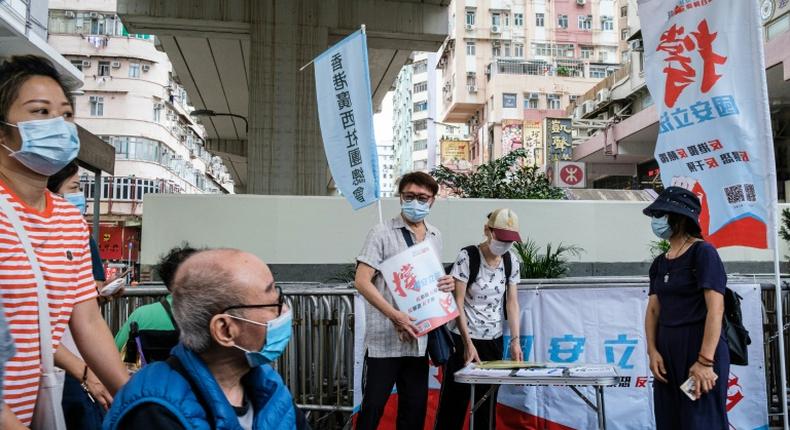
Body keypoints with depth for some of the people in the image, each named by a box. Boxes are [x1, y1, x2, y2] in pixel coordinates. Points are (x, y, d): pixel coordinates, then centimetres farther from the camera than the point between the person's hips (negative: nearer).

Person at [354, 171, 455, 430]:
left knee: (415, 408, 14)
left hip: (419, 338, 6)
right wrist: (394, 315, -23)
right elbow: (361, 281, -14)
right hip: (385, 338, -5)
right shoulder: (382, 233, -8)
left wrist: (446, 285, -1)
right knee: (373, 406, 2)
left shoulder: (435, 237, 11)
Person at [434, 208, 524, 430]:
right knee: (454, 402, -1)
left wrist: (515, 340, -7)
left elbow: (512, 303, 3)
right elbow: (457, 303, -14)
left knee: (487, 401, 9)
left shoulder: (511, 261, 1)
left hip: (494, 340, 5)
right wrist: (468, 343, -18)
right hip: (464, 338, -4)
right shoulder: (467, 257, -13)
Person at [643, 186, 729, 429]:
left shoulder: (702, 253, -9)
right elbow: (653, 309, 9)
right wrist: (653, 351, -5)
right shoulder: (660, 263, 11)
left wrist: (705, 361, -21)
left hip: (700, 348, -7)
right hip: (667, 350, 7)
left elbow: (716, 309, -16)